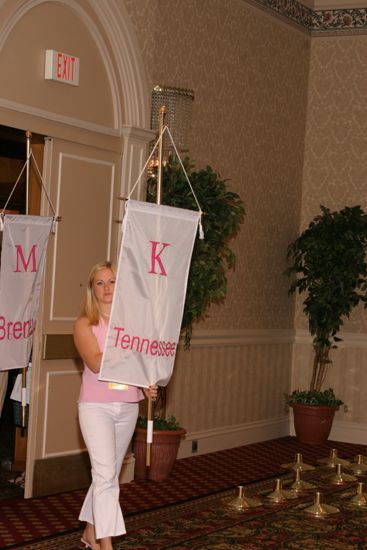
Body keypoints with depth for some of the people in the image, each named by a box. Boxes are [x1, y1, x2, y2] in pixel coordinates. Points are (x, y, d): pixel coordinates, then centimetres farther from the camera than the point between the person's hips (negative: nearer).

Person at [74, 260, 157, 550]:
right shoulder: (85, 324, -4)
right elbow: (96, 363, -17)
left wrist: (147, 385, -11)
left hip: (128, 408, 4)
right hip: (96, 407, -4)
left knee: (110, 473, 12)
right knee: (105, 474, -13)